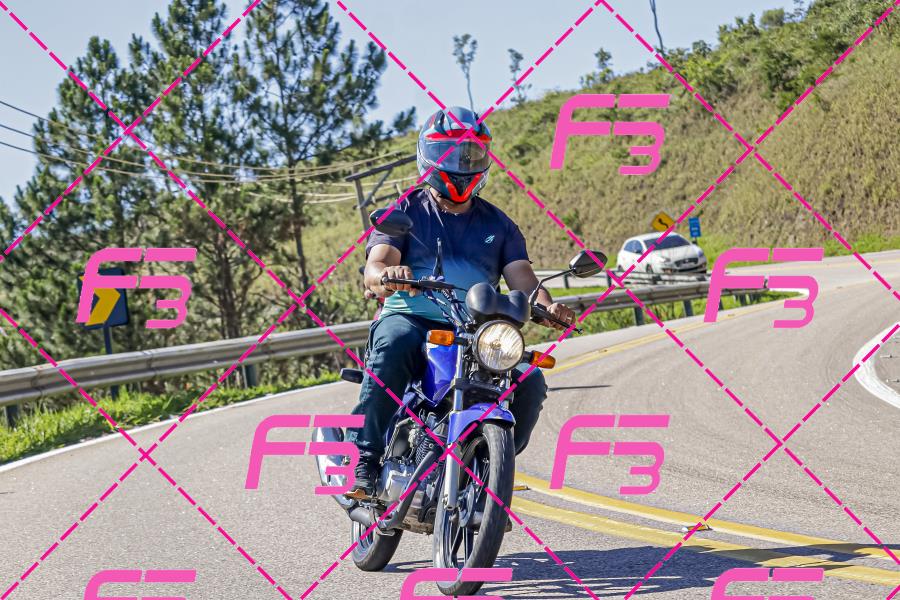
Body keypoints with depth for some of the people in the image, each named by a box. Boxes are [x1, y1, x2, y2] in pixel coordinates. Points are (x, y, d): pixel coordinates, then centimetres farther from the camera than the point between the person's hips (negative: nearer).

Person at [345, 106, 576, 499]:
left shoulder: (498, 225, 21)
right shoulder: (404, 212, 12)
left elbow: (521, 276, 7)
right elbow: (375, 268, -4)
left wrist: (545, 306, -17)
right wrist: (386, 276, -31)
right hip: (411, 317, -3)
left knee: (529, 382, -22)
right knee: (393, 347, -38)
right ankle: (363, 460, -35)